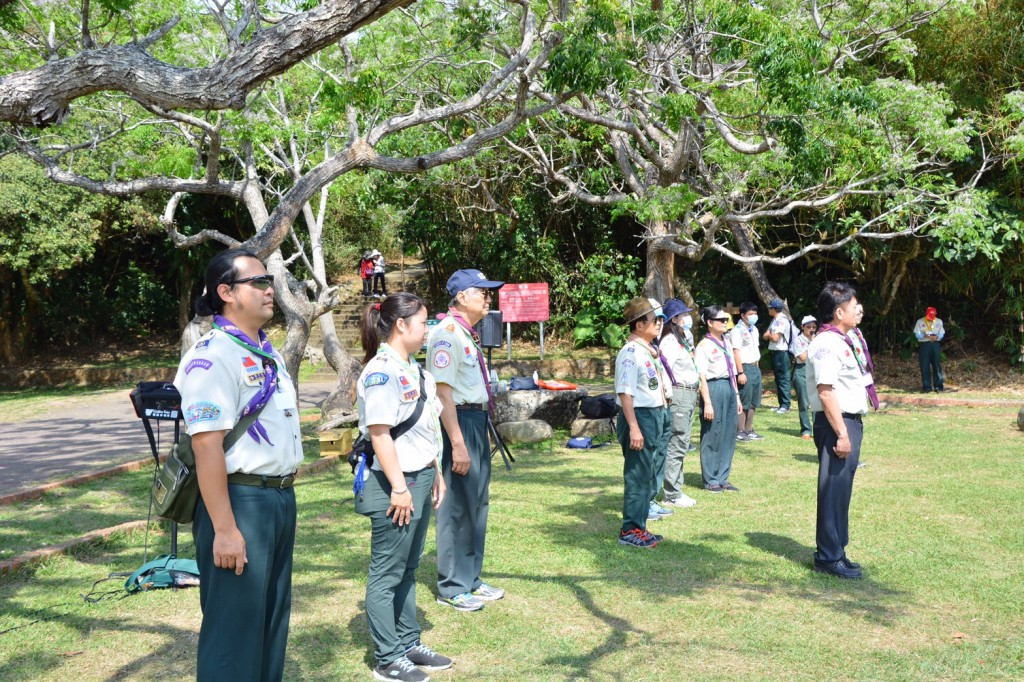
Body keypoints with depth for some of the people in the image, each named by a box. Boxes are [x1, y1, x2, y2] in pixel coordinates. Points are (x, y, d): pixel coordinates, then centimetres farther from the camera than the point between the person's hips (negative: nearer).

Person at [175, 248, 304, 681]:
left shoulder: (267, 352, 14)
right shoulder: (212, 355, -15)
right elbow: (206, 444, -21)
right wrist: (224, 529, -24)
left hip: (281, 498, 9)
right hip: (240, 500, -9)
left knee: (272, 620, 18)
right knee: (235, 627, -1)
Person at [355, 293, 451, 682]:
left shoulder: (413, 368, 13)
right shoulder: (381, 371, -16)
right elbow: (379, 433, -21)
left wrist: (435, 474, 19)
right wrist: (399, 488, -21)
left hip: (420, 480, 9)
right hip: (395, 485, -9)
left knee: (408, 569, 17)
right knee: (387, 574, 2)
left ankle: (409, 643, 28)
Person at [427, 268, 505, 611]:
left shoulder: (468, 334, 14)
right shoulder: (447, 332, -16)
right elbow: (443, 390, -22)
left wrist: (481, 430, 19)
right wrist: (457, 444, -24)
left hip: (479, 421, 10)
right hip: (459, 421, -10)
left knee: (478, 503, 16)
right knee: (458, 506, -2)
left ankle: (471, 579, 29)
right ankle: (452, 587, 10)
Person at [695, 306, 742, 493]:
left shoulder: (727, 342, 13)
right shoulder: (704, 346, -10)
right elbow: (702, 377, -13)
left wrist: (737, 396, 16)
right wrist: (707, 403, -17)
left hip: (729, 389, 8)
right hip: (714, 389, -8)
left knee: (728, 436, 11)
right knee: (712, 436, 1)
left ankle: (722, 478, 22)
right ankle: (711, 480, 12)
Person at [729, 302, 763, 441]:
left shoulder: (754, 330, 15)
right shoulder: (737, 330, -13)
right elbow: (736, 352, -17)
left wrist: (757, 367, 16)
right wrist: (741, 373, -21)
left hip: (755, 368, 9)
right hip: (745, 368, -9)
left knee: (753, 402, 13)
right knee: (744, 402, -4)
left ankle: (749, 430, 22)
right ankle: (740, 432, 4)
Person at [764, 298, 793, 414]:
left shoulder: (782, 320, -15)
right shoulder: (774, 320, 15)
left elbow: (775, 338, -21)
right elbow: (765, 336, 14)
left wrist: (769, 335, -2)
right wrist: (770, 335, -6)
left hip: (781, 353, -10)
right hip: (774, 352, 10)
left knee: (783, 379, -5)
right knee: (778, 379, 13)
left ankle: (786, 405, -1)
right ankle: (781, 404, 20)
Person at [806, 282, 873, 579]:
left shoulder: (841, 341, 17)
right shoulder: (827, 343, -16)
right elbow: (825, 392, -22)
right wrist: (842, 434, -24)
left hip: (849, 423, 11)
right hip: (836, 424, -11)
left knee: (841, 491, 15)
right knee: (834, 491, -5)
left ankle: (835, 551, 25)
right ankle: (829, 557, 3)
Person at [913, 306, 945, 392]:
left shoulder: (939, 322, 8)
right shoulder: (920, 322, 1)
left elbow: (942, 333, 6)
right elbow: (917, 334, -2)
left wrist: (937, 337, -16)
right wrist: (925, 336, -22)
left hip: (935, 344, 2)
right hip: (924, 345, -2)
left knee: (937, 365, 1)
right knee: (925, 366, -2)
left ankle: (938, 385, 8)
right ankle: (926, 386, 4)